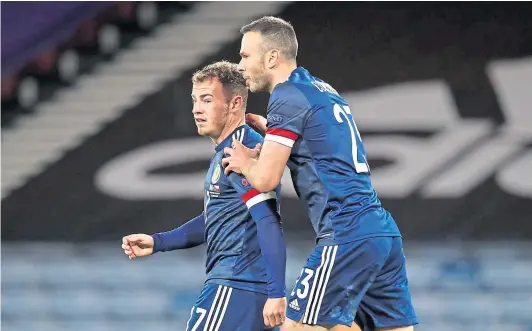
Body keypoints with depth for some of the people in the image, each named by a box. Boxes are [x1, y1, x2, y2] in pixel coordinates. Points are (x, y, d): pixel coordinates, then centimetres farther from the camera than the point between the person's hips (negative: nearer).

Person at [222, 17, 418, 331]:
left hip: (347, 237, -9)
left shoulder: (289, 96, -6)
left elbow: (266, 179, -10)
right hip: (385, 232, 9)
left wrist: (245, 163, 11)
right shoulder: (324, 90, 20)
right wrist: (272, 131, 25)